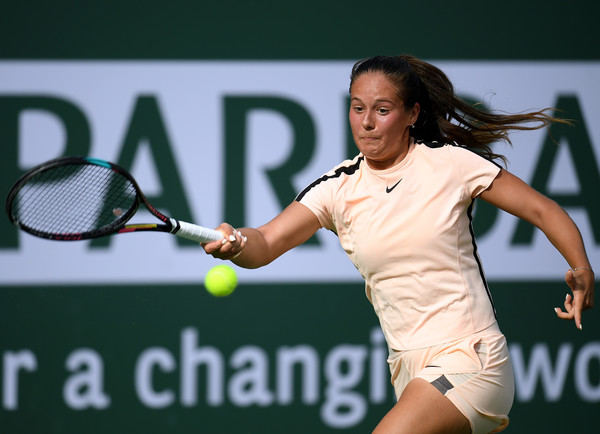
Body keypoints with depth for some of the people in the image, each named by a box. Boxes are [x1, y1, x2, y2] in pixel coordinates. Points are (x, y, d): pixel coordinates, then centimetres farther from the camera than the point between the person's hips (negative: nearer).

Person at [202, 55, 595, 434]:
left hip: (468, 357, -5)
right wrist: (235, 243, -34)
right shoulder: (338, 188, 1)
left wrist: (582, 270, -16)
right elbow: (265, 243, -11)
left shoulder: (451, 164, -6)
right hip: (409, 371, 5)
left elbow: (543, 210, 0)